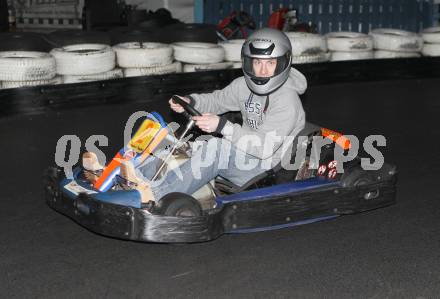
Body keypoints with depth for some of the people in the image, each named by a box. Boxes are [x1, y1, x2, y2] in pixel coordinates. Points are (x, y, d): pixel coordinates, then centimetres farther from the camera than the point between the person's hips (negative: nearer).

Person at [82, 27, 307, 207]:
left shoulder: (287, 101, -18)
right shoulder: (245, 86, 5)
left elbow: (264, 147, -27)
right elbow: (216, 101, 18)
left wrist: (222, 126, -34)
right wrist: (189, 101, -5)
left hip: (268, 168, -8)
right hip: (242, 154, 8)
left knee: (214, 148, -33)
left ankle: (152, 195, -42)